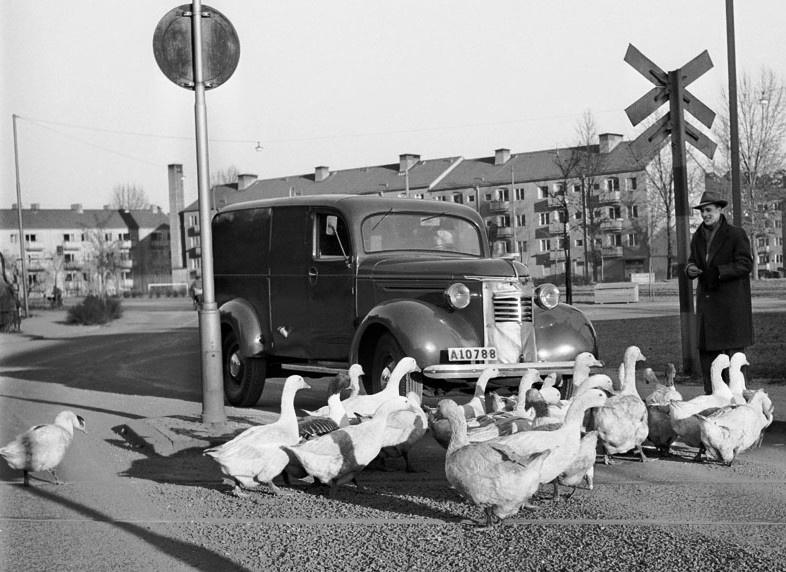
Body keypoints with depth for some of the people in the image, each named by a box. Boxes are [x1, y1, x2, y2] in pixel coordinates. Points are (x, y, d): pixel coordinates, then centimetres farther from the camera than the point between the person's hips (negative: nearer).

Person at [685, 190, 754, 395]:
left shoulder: (735, 234, -5)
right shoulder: (698, 237, 13)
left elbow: (745, 264, -9)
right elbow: (692, 260, 20)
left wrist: (719, 272, -21)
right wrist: (690, 268, -5)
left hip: (731, 301, -6)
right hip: (707, 300, 6)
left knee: (733, 347, -4)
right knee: (706, 347, 4)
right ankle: (710, 392, 10)